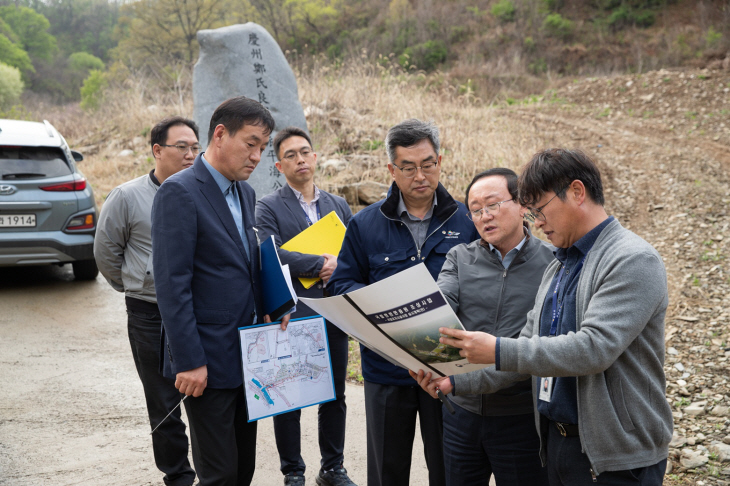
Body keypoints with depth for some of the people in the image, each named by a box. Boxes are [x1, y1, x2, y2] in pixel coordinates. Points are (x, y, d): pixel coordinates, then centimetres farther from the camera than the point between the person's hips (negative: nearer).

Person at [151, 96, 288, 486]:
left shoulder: (245, 193, 13)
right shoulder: (179, 192, -14)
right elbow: (172, 285, -18)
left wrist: (265, 313, 5)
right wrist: (189, 362, -20)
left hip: (247, 356, 8)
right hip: (210, 359, -8)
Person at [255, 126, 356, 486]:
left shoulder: (338, 205, 13)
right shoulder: (268, 207, -3)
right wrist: (322, 264, -16)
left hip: (334, 317, 4)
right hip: (290, 318, -4)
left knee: (335, 398, 13)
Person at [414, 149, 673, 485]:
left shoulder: (634, 261, -15)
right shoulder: (558, 268, 13)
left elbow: (594, 348, -26)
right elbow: (530, 346, 13)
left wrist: (498, 351, -27)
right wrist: (457, 382, 2)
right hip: (557, 441, 8)